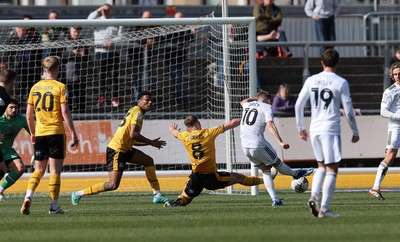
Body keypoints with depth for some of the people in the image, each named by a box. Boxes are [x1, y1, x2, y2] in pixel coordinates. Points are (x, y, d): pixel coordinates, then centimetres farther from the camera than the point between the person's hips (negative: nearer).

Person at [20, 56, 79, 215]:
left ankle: (28, 197, -8)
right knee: (55, 171, 0)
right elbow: (65, 112, -12)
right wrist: (73, 134, -9)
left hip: (40, 134, 4)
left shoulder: (35, 87, 8)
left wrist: (32, 133, 23)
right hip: (56, 133, -4)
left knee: (39, 170, 13)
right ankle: (54, 206, -1)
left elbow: (29, 114, 11)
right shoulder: (60, 87, -6)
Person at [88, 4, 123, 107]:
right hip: (100, 51, 1)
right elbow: (89, 20, -12)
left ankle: (115, 98, 6)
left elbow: (121, 36, 1)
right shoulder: (98, 20, 8)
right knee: (102, 75, 4)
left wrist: (112, 41, -15)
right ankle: (102, 97, 11)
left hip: (113, 51, -1)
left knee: (114, 75, 0)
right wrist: (98, 11, -11)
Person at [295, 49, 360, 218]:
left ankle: (313, 196, 0)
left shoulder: (311, 80, 6)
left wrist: (301, 128, 19)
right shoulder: (341, 83, -5)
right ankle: (324, 209, -6)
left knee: (321, 166, 20)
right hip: (331, 129, -4)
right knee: (332, 169, 0)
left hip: (315, 129, 4)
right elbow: (348, 110, -4)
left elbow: (299, 105, 7)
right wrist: (355, 132, 7)